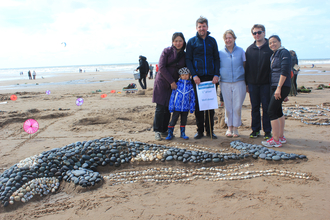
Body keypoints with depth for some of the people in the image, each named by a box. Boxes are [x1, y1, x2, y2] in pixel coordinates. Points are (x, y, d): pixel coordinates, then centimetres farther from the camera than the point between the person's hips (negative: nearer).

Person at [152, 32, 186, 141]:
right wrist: (171, 81, -12)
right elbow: (162, 67, -10)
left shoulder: (184, 55, 8)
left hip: (174, 84, 4)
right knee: (160, 107, -7)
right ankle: (157, 131, 1)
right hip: (162, 82, -4)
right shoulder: (167, 51, -5)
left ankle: (164, 130, 14)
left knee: (169, 108, 4)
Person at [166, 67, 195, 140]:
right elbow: (172, 96, -1)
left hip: (186, 108, 2)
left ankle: (182, 133, 29)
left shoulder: (190, 86, -1)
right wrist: (171, 106, -2)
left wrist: (192, 107, 3)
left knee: (184, 121, 14)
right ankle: (170, 133, 14)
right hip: (177, 107, -2)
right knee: (173, 120, 3)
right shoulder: (177, 84, -4)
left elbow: (192, 98, 4)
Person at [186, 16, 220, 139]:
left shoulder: (212, 41, 11)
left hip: (211, 78, 2)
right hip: (198, 78, -1)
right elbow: (188, 60, 2)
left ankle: (210, 130, 14)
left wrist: (216, 74, -4)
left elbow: (216, 59, 10)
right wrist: (194, 75, -10)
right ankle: (200, 130, 11)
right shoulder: (192, 41, 5)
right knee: (198, 105, 1)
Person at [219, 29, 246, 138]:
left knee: (237, 106, 1)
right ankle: (229, 127, 18)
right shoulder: (220, 53, 6)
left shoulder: (241, 51, 4)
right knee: (228, 106, 5)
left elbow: (245, 67, 7)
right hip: (225, 83, 1)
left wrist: (247, 83, 5)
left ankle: (235, 128, 13)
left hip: (239, 82, -1)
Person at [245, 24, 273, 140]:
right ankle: (255, 130, 20)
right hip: (253, 83, 3)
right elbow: (246, 66, 11)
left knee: (266, 108, 2)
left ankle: (267, 131, 13)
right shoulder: (250, 49, 9)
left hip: (266, 83, -3)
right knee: (254, 107, 9)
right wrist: (246, 83, 7)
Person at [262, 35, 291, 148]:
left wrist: (279, 87, -22)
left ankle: (275, 140, -8)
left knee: (271, 111, -12)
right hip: (275, 86, 9)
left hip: (282, 86, -9)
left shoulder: (284, 52, -8)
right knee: (278, 111, 13)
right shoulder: (274, 55, 19)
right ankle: (281, 137, 22)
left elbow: (285, 71, -17)